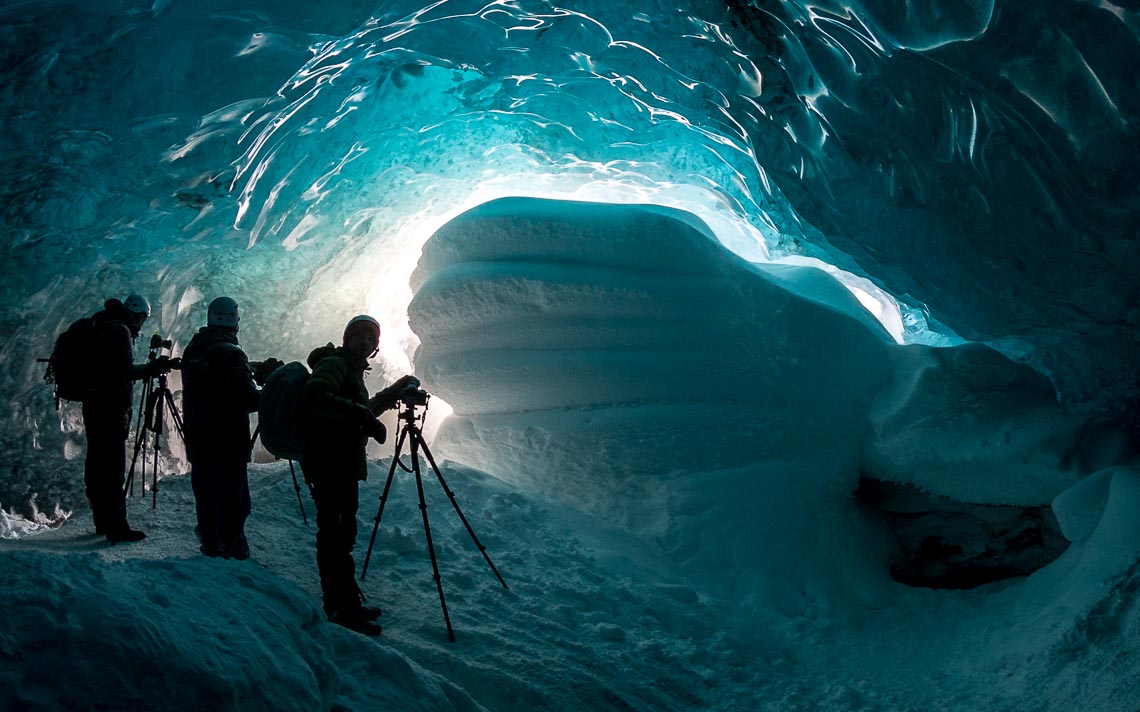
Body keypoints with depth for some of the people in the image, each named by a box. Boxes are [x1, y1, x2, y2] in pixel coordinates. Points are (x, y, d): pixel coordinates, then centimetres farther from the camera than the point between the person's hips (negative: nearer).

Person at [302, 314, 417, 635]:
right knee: (335, 535, -9)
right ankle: (343, 610, -7)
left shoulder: (351, 370, 22)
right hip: (329, 465, -11)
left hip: (343, 466, 11)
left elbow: (362, 411, 34)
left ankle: (347, 603, 25)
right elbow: (315, 397, -28)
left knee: (340, 534, 16)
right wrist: (359, 413, -29)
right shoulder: (334, 363, -8)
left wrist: (393, 393, 27)